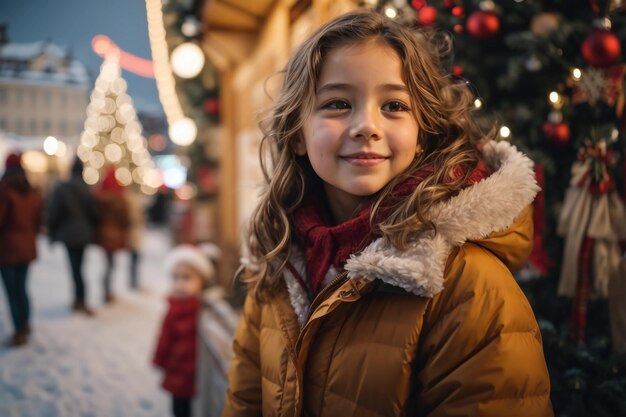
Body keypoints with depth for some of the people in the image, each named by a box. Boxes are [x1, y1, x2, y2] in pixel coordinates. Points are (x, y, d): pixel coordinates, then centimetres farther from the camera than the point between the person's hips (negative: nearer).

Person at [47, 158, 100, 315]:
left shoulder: (60, 189, -6)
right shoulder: (86, 189, 1)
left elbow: (53, 214, -5)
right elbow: (95, 213, 4)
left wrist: (52, 234, 5)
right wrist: (92, 231, 19)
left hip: (68, 233, -2)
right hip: (83, 233, 3)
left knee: (75, 267, 0)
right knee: (78, 266, 12)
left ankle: (81, 301, -2)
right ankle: (79, 300, 14)